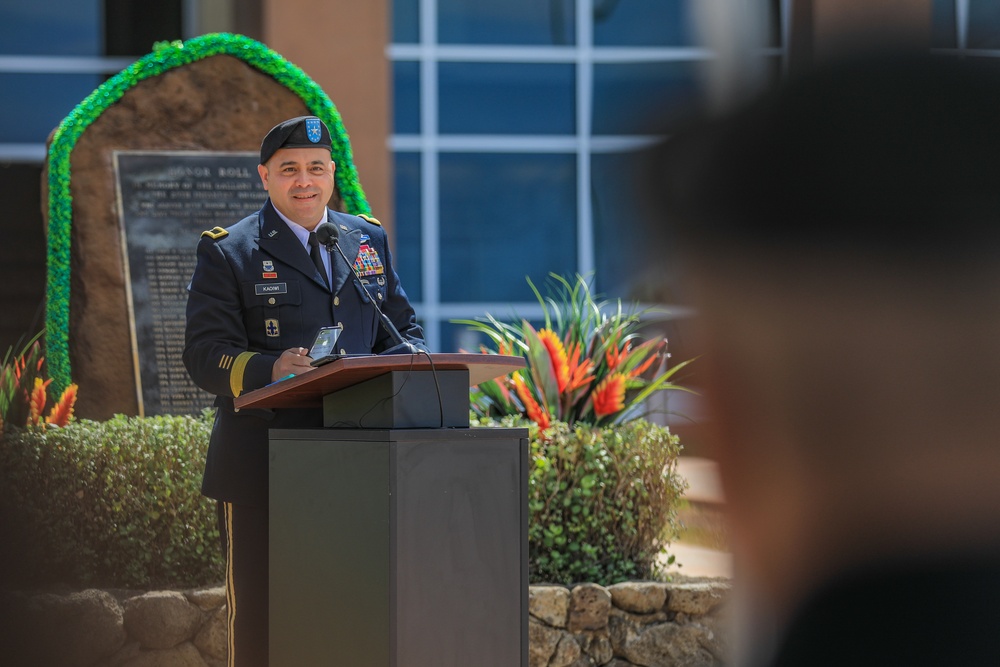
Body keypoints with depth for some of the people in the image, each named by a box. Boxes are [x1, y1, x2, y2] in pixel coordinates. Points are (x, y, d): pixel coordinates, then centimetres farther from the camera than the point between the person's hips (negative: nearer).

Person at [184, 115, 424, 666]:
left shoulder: (369, 241, 14)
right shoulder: (228, 252, 0)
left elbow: (402, 327, 19)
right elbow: (205, 357, -8)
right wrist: (270, 370, -28)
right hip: (264, 470, -4)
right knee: (260, 619, 0)